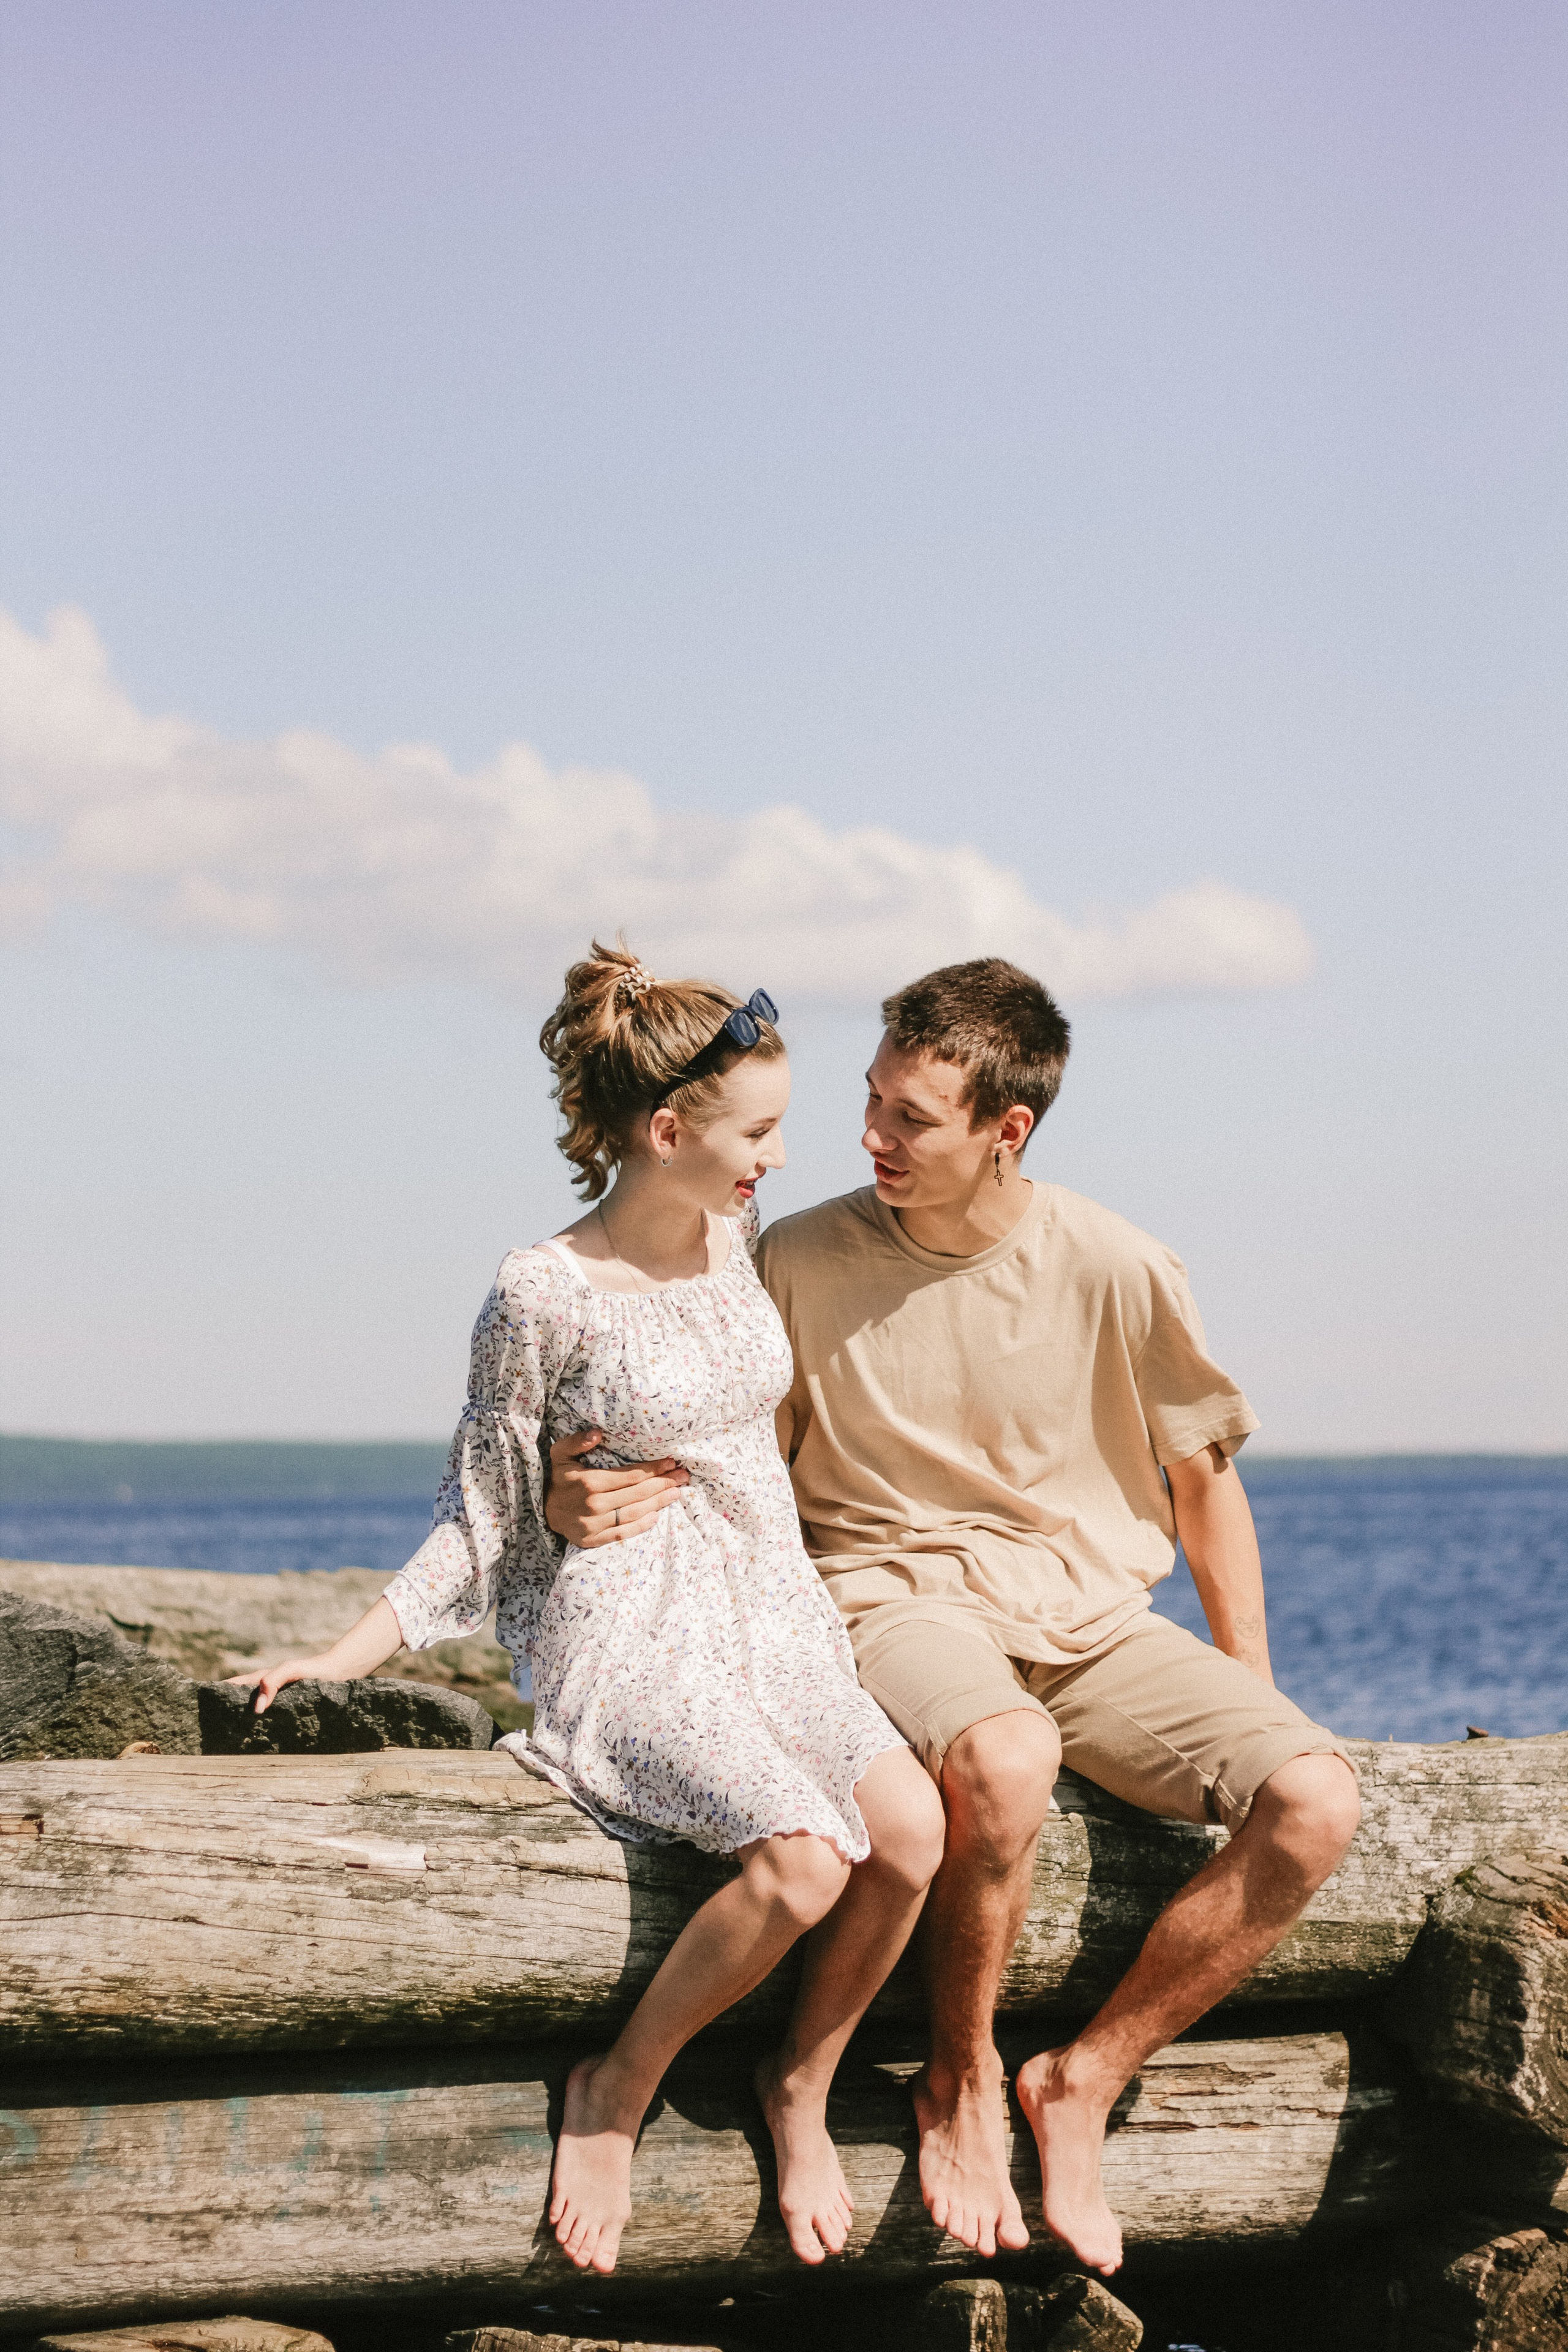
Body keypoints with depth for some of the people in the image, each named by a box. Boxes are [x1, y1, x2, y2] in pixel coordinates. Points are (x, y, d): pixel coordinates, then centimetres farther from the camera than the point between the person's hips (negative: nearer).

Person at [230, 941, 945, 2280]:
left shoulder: (740, 1240, 7)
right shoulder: (546, 1295, -9)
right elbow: (486, 1515, -1)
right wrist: (346, 1656, -8)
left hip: (776, 1619, 6)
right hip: (630, 1640, -6)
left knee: (912, 1831, -23)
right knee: (803, 1858, -31)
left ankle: (802, 2092, 1)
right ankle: (617, 2093, -9)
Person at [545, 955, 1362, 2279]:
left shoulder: (1115, 1272, -2)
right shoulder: (802, 1263, -4)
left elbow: (1205, 1474, 10)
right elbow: (709, 1463, 3)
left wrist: (1252, 1698, 8)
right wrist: (585, 1492, -21)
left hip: (1093, 1616, 3)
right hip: (900, 1604, -3)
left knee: (1316, 1804, -22)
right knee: (1003, 1760, -40)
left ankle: (1084, 2082, -6)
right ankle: (959, 2083, -13)